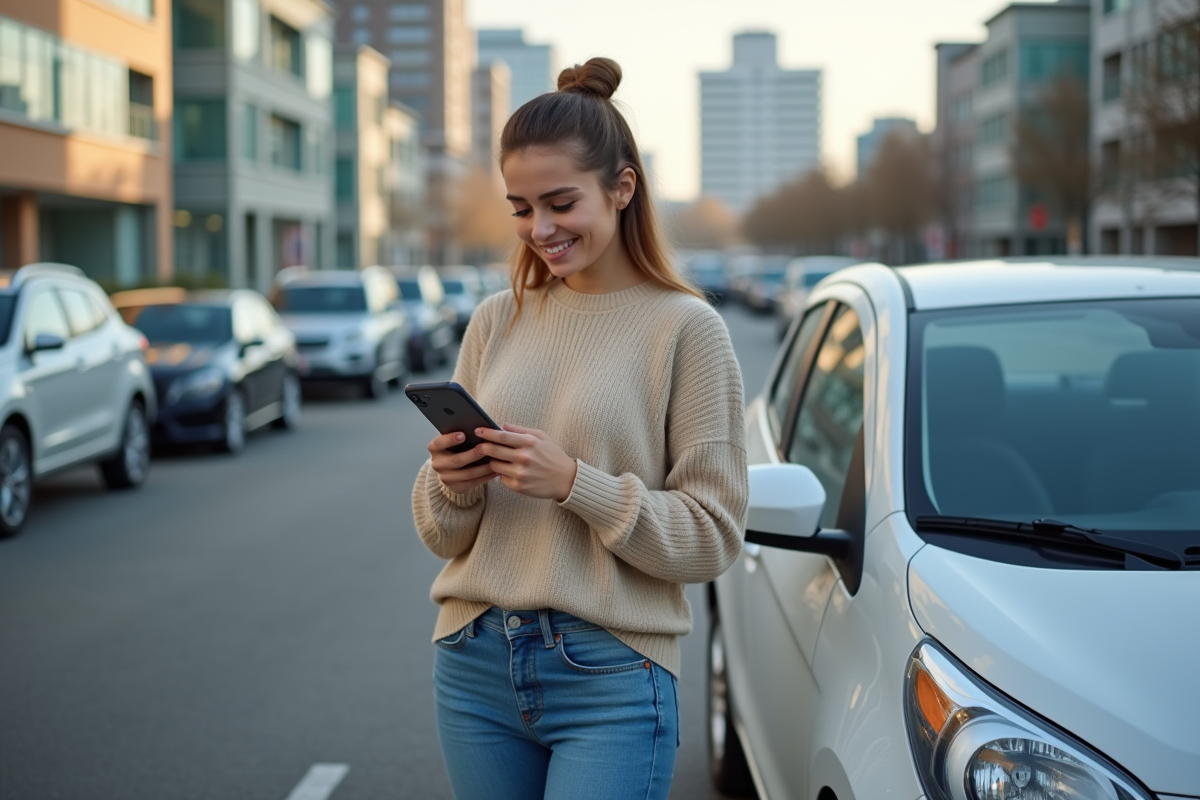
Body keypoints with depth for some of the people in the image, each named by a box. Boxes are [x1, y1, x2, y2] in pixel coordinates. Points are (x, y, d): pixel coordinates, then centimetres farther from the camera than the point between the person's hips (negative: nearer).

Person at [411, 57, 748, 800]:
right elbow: (443, 536, 13)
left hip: (611, 678, -4)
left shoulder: (685, 327, -5)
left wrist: (575, 483, -18)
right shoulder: (497, 322, 8)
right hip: (475, 666, 5)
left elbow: (713, 536, -8)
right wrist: (451, 486, -9)